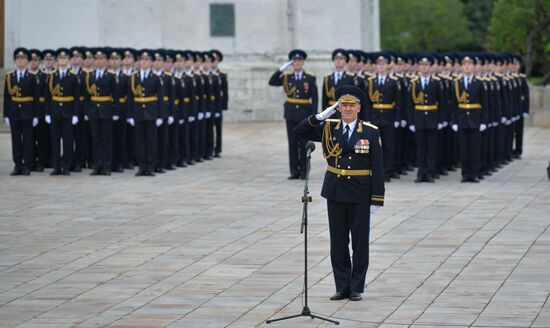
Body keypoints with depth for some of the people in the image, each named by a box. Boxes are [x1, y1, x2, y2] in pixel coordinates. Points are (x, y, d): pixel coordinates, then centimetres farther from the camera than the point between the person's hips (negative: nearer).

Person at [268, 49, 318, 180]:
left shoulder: (310, 78, -1)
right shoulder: (286, 77, 5)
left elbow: (314, 99, -2)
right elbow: (272, 82, -8)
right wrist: (282, 68, -14)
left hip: (304, 114, -2)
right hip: (290, 113, 2)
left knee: (303, 143, 1)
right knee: (292, 143, 4)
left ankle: (303, 171, 7)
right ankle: (294, 171, 8)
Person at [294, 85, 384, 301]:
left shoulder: (371, 132, -5)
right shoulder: (329, 128, 3)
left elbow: (377, 168, -5)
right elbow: (299, 132, 2)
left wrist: (376, 200, -10)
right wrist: (320, 117, -11)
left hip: (360, 194, -3)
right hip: (335, 192, 3)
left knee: (360, 241, 4)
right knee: (338, 241, 7)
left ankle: (357, 288, 14)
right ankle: (342, 287, 14)